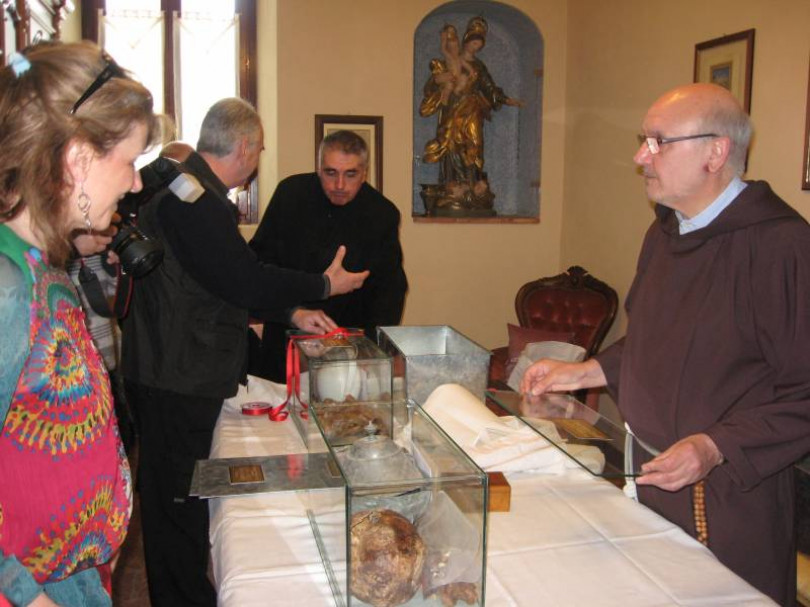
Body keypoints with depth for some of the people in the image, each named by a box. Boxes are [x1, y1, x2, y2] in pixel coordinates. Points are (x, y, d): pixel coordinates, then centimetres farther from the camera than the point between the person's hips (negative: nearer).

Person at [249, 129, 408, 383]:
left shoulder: (383, 214, -6)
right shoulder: (290, 193, -8)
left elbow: (390, 286, -5)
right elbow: (260, 261, -12)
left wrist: (374, 342, -22)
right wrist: (294, 311, -27)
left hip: (352, 337, 0)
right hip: (286, 332, 0)